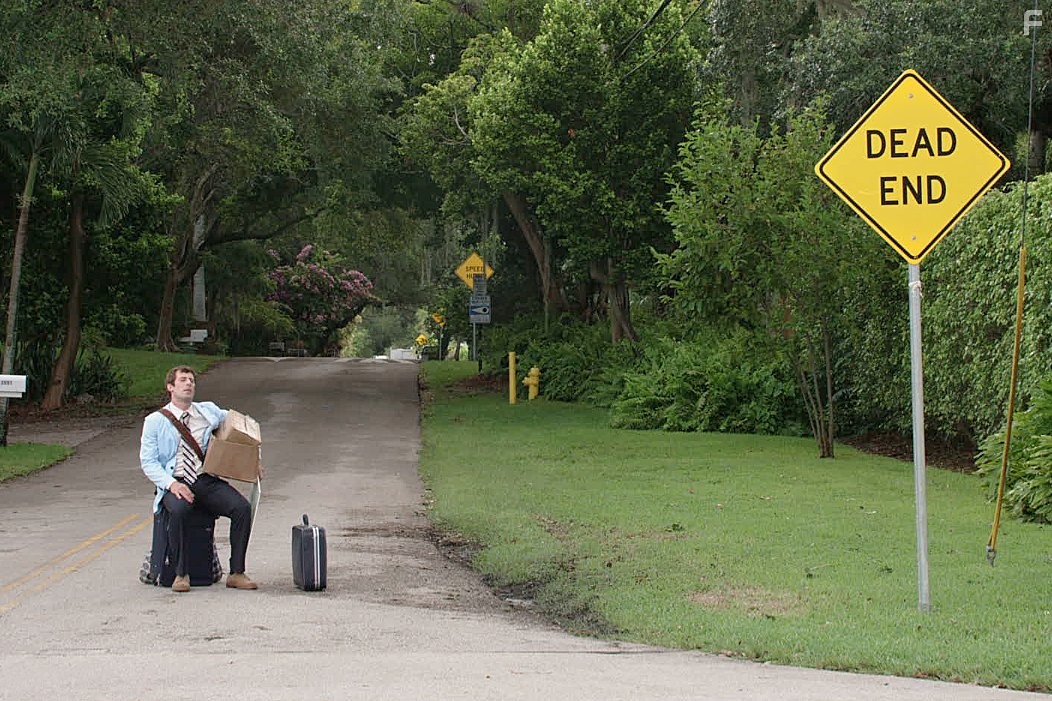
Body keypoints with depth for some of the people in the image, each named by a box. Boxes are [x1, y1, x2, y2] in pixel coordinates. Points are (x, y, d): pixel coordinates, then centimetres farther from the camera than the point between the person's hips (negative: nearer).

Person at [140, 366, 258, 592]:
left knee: (242, 507, -24)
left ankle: (237, 573, -15)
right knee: (178, 510, -37)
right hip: (175, 484, -3)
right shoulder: (155, 421, 7)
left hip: (209, 481, 3)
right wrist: (172, 484, -17)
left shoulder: (209, 412, 15)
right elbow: (148, 461, 0)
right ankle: (180, 574, -23)